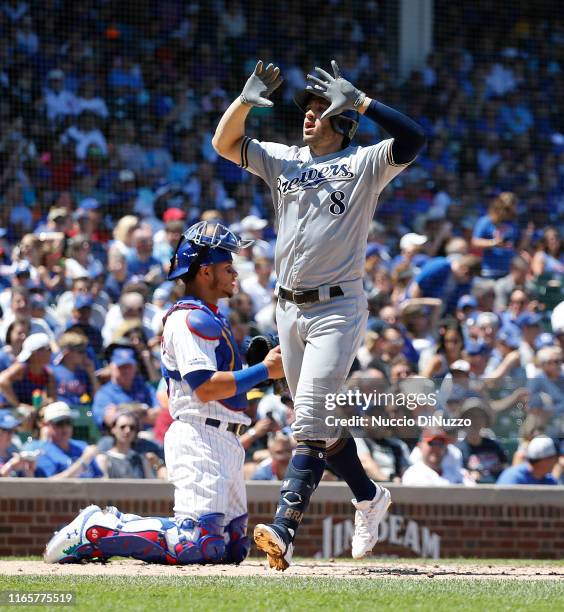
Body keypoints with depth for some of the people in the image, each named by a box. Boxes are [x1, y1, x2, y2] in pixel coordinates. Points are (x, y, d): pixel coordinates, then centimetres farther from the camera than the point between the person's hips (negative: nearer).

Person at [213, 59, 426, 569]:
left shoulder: (365, 163, -2)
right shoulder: (284, 161, 13)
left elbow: (413, 139, -18)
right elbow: (224, 142, 8)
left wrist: (359, 100, -22)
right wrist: (246, 100, -8)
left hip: (338, 307, -6)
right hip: (289, 308, 6)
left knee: (311, 421, -14)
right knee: (319, 417, 14)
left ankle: (284, 529, -22)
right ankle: (369, 496, 33)